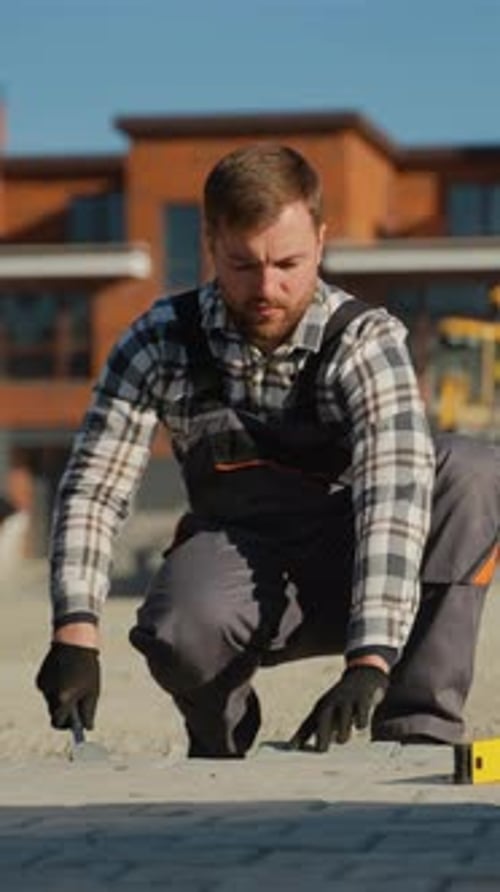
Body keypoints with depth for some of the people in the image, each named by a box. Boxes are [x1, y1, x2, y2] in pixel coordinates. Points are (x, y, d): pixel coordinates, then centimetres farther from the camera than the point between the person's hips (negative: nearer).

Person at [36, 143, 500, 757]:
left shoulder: (368, 342, -17)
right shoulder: (161, 343, -9)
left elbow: (393, 495, -30)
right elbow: (94, 486, -12)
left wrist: (368, 662, -45)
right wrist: (76, 632, -29)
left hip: (348, 571, 0)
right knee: (179, 632, -37)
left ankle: (418, 730, -24)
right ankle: (220, 741, 0)